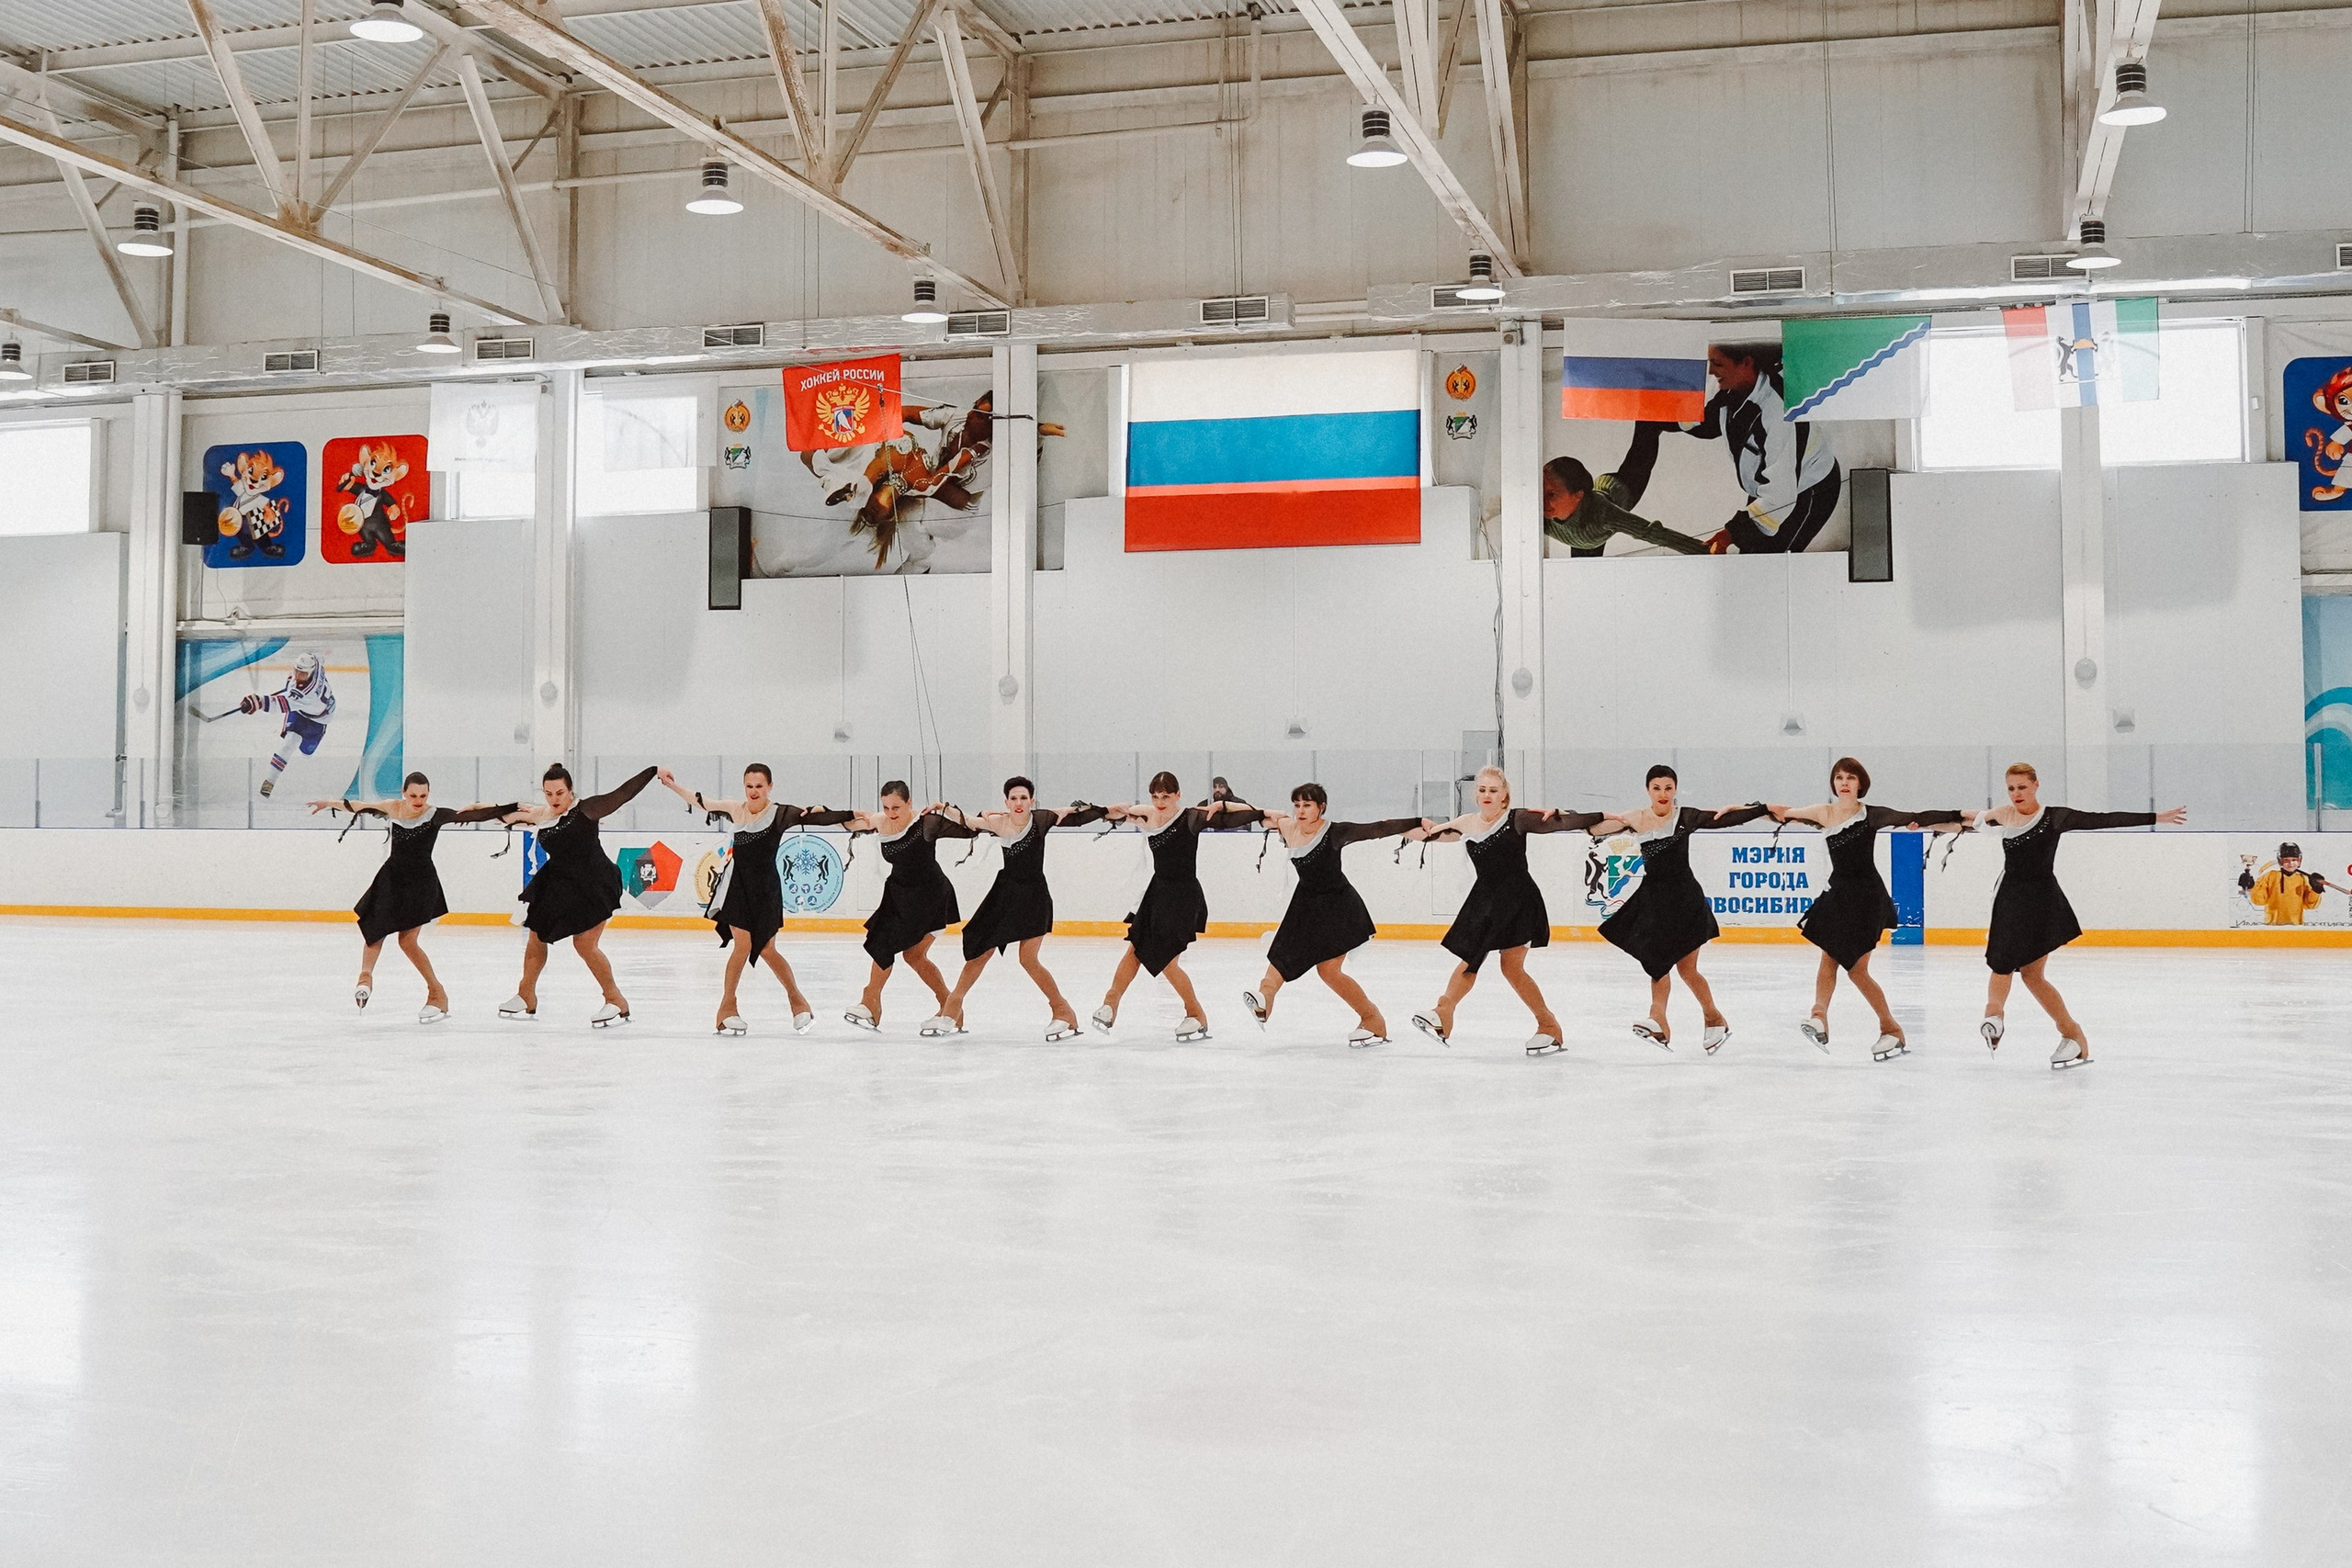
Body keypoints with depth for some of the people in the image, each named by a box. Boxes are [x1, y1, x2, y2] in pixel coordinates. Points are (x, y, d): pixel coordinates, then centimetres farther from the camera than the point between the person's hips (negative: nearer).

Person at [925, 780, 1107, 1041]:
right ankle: (951, 1012, 20)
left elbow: (1080, 817, -13)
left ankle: (1063, 1012, 4)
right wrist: (946, 809, -32)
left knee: (1028, 959, -12)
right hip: (1005, 892, 2)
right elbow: (967, 822, -17)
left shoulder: (1041, 819, -11)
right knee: (981, 952, 7)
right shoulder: (998, 822, -9)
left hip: (1034, 895, -2)